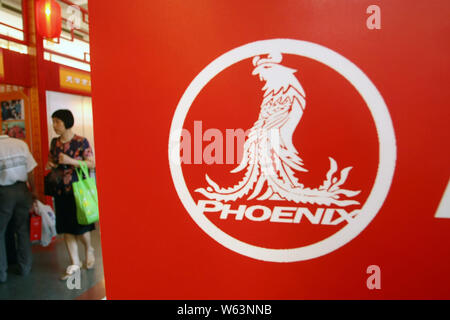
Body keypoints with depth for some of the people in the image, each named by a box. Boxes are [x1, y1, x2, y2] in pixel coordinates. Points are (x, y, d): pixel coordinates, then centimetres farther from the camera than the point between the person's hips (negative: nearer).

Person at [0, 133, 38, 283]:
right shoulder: (21, 144, -2)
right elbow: (30, 171, -1)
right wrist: (33, 190, 9)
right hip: (22, 190, 4)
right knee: (23, 230, 13)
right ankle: (25, 268, 23)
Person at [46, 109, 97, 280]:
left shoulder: (81, 142, -8)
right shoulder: (55, 142, 8)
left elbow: (92, 164, -11)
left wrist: (70, 161, -21)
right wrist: (49, 165, 0)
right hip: (61, 190, 6)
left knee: (80, 227, 1)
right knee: (66, 228, 8)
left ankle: (89, 249, 32)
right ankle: (75, 263, 21)